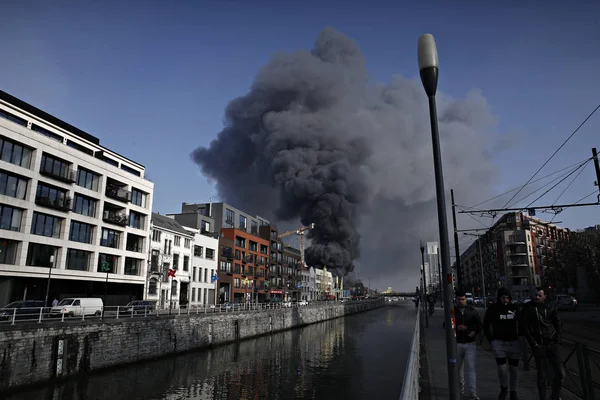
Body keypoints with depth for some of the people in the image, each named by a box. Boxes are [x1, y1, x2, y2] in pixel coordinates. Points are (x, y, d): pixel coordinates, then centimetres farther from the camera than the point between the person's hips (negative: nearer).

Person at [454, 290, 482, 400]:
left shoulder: (472, 311, 3)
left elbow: (479, 324, 10)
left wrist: (475, 331, -9)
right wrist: (457, 327, -19)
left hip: (470, 343, 0)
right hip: (457, 343, 1)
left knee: (471, 368, -7)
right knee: (458, 367, 14)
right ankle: (461, 385, 37)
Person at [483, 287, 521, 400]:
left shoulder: (514, 308, 1)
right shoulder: (493, 309, -5)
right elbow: (486, 325, 2)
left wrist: (519, 336, 7)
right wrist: (491, 340, -2)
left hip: (514, 342, 2)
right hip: (499, 343, -2)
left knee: (514, 369, 8)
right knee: (502, 368, -9)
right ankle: (504, 388, 17)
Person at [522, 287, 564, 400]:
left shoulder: (551, 308, 5)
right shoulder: (528, 308, -2)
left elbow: (558, 324, 14)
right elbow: (525, 327, -1)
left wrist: (557, 340, 3)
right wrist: (533, 343, -6)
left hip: (552, 344, 3)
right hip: (538, 345, -2)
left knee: (560, 373, 2)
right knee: (541, 376, 2)